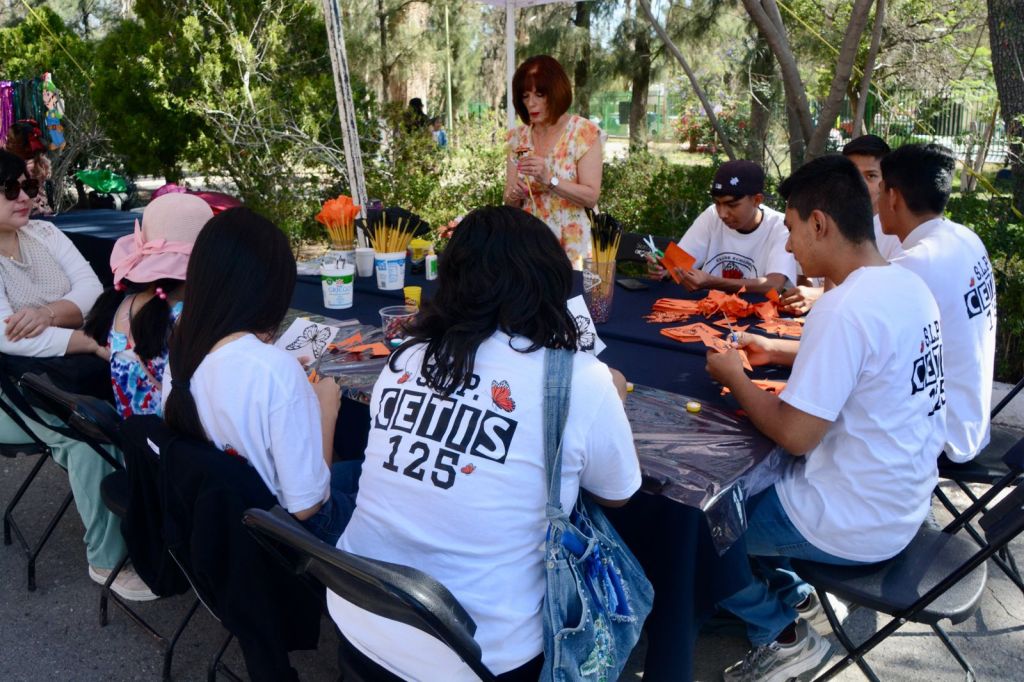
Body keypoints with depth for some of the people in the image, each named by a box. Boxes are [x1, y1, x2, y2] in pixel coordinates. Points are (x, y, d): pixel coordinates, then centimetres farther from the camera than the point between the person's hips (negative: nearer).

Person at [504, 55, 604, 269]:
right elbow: (509, 201, 7)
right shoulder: (518, 136, 5)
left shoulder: (584, 132, -8)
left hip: (571, 246, -3)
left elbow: (591, 197, -13)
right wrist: (514, 195, -15)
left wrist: (549, 179, -25)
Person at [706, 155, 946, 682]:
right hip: (905, 503, 9)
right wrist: (777, 350, 12)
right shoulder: (909, 285, 0)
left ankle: (783, 636, 17)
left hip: (856, 525, -9)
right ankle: (789, 595, 29)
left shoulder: (845, 307, -28)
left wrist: (733, 377, -10)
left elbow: (794, 435, -26)